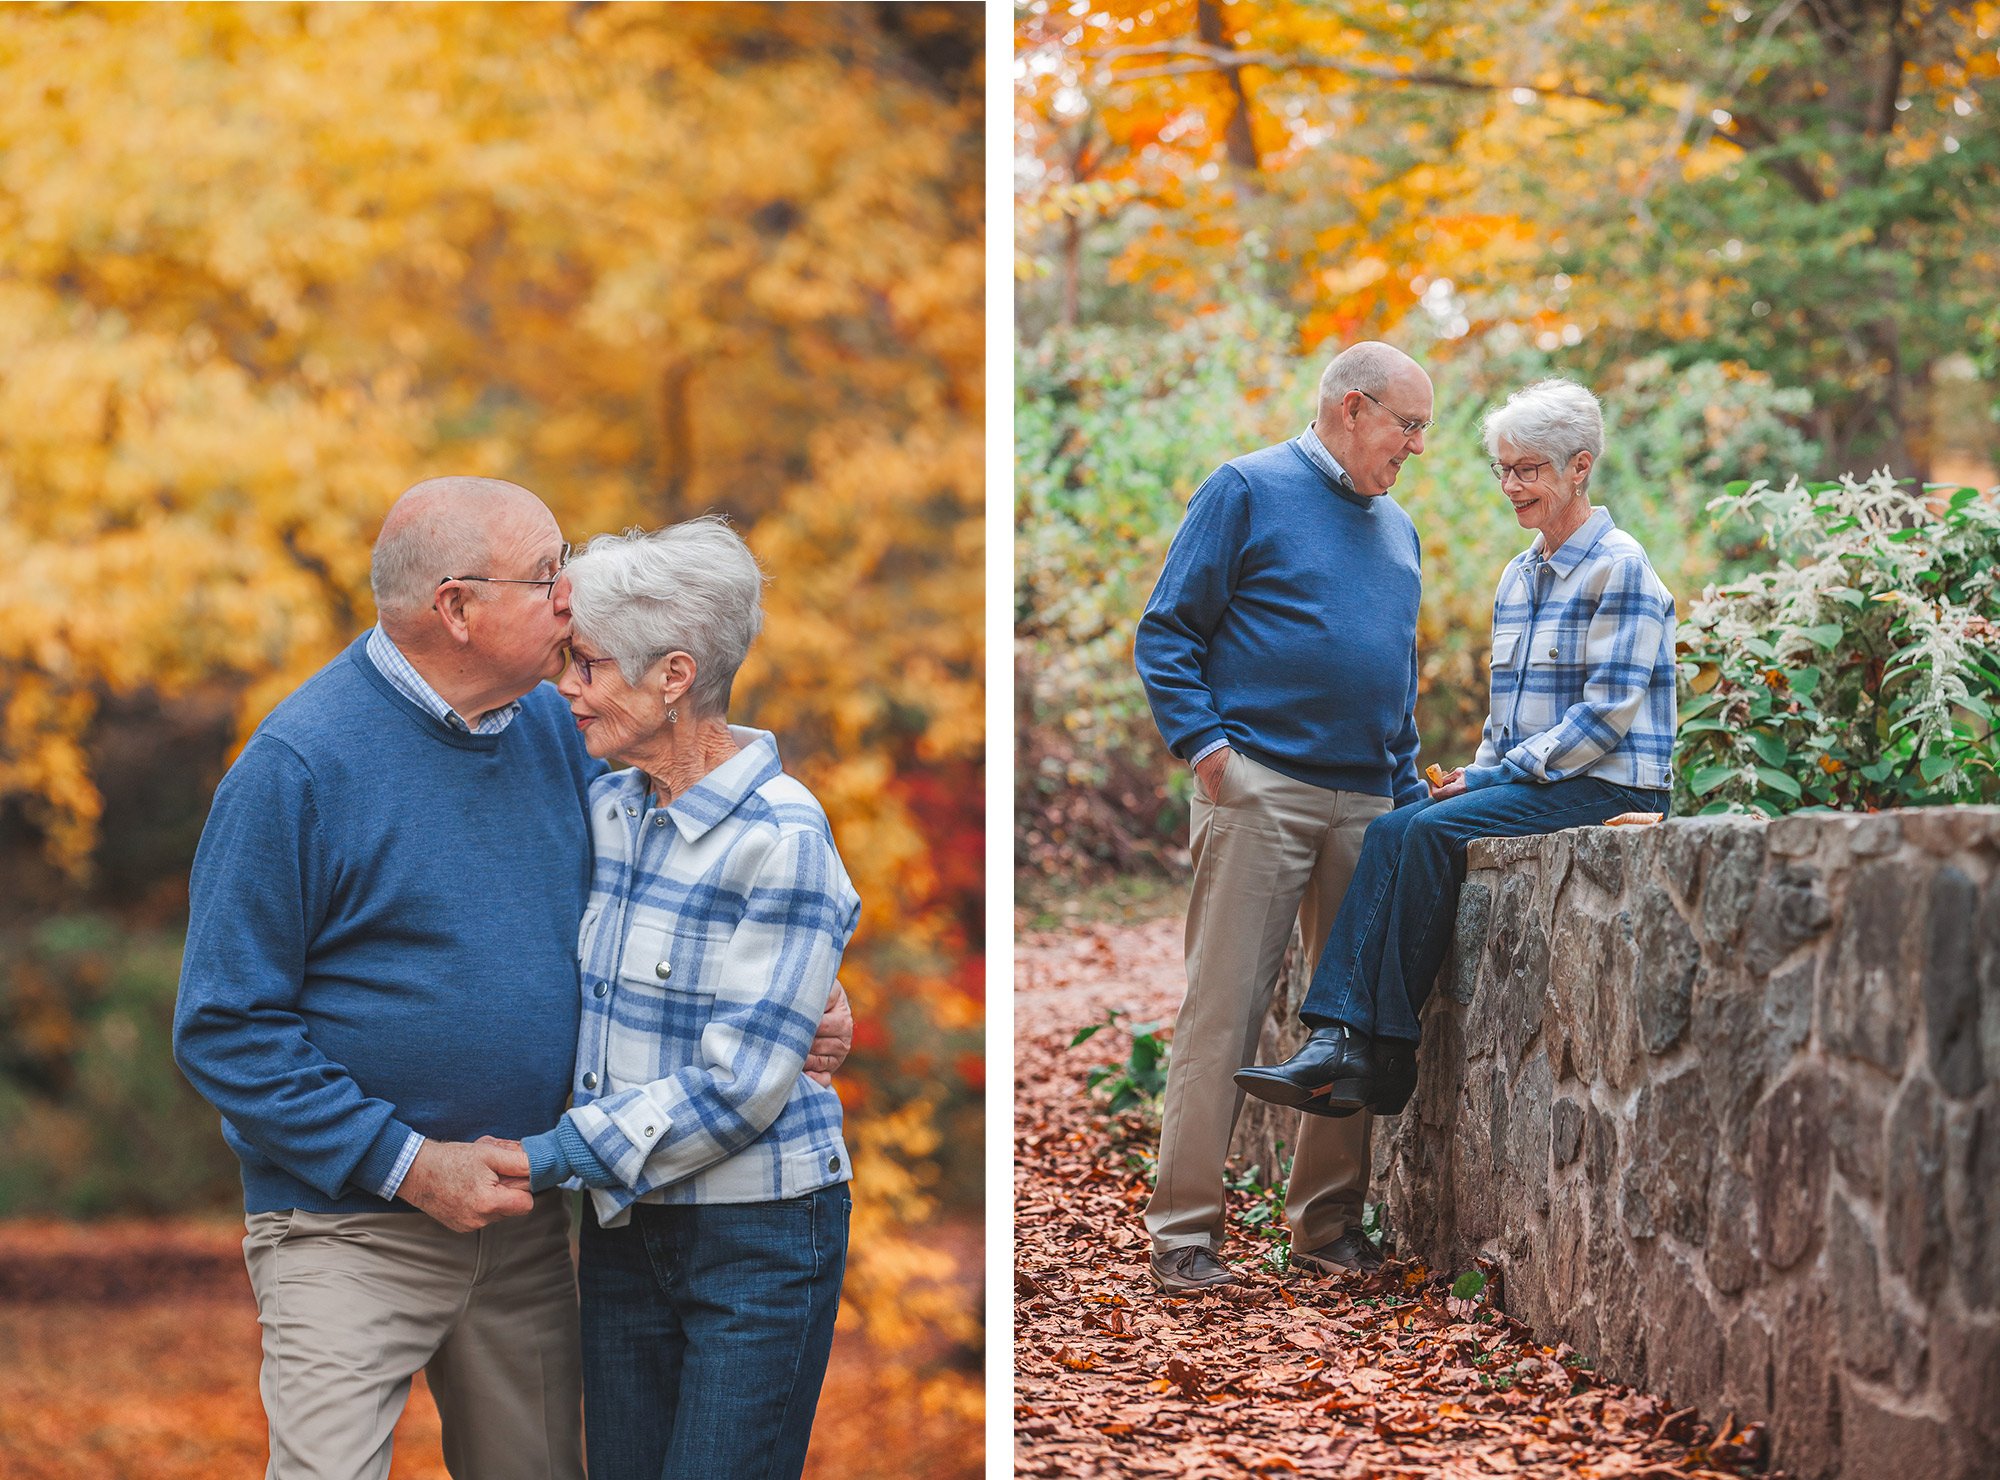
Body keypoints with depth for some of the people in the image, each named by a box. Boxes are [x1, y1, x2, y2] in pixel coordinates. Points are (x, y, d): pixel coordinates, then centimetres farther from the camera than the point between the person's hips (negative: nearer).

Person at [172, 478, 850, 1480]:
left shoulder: (553, 725, 5)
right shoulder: (297, 764, -14)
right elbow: (223, 1029, -13)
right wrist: (411, 1164, -17)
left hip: (528, 1225, 6)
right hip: (353, 1228, -6)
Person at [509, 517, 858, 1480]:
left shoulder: (780, 839, -18)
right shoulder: (608, 806, 5)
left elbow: (738, 1085, -20)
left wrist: (553, 1156, -19)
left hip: (758, 1238, -7)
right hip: (626, 1227, 7)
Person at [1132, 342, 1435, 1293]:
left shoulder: (1397, 531, 21)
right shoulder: (1248, 490, 1)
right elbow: (1167, 632, -3)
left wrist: (1410, 797, 16)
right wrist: (1204, 746, -15)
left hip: (1367, 804, 7)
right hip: (1261, 788, -7)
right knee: (1223, 1013, -8)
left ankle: (1328, 1220, 16)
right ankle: (1183, 1232, -5)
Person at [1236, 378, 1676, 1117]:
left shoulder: (1618, 568, -9)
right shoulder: (1517, 577, 18)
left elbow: (1609, 711, -16)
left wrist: (1495, 777, -16)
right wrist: (1477, 774, 2)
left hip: (1608, 786, -8)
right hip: (1528, 780, 8)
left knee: (1434, 830, -26)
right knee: (1391, 831, -17)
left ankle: (1388, 1055, -22)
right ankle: (1335, 1040, -29)